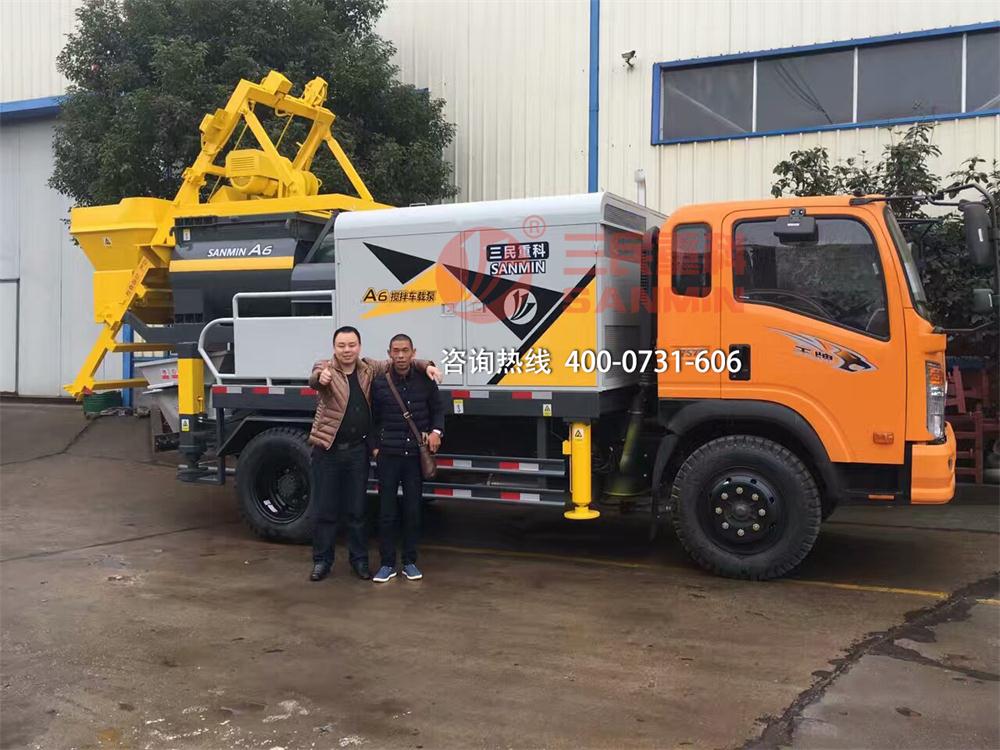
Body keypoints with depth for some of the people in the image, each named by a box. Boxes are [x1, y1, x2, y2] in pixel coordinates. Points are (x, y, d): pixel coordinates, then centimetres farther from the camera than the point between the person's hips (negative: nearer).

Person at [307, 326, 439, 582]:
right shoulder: (325, 368, -9)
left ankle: (359, 559, 22)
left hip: (357, 450, 3)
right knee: (325, 510, 4)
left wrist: (426, 366, -2)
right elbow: (314, 380, -32)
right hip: (328, 449, -3)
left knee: (357, 509, 10)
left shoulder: (369, 368, 4)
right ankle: (322, 561, 17)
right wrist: (321, 378, -56)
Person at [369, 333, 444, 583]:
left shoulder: (425, 382, 2)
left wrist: (436, 432, -5)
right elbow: (373, 419, 5)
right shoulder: (379, 383, -1)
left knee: (413, 510, 7)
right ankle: (387, 563, 12)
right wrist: (375, 447, -1)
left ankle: (410, 562, 19)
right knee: (386, 511, 2)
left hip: (416, 455, 1)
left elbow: (437, 410, 12)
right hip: (388, 456, -1)